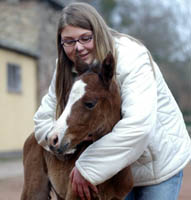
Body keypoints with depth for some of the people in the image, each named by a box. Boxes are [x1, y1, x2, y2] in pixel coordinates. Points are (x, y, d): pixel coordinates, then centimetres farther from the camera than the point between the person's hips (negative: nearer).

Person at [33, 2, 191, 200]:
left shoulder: (131, 57, -27)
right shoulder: (67, 71, -7)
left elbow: (139, 124, -39)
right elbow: (43, 119, -5)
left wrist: (88, 167, -39)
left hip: (160, 163, -4)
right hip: (116, 166, 5)